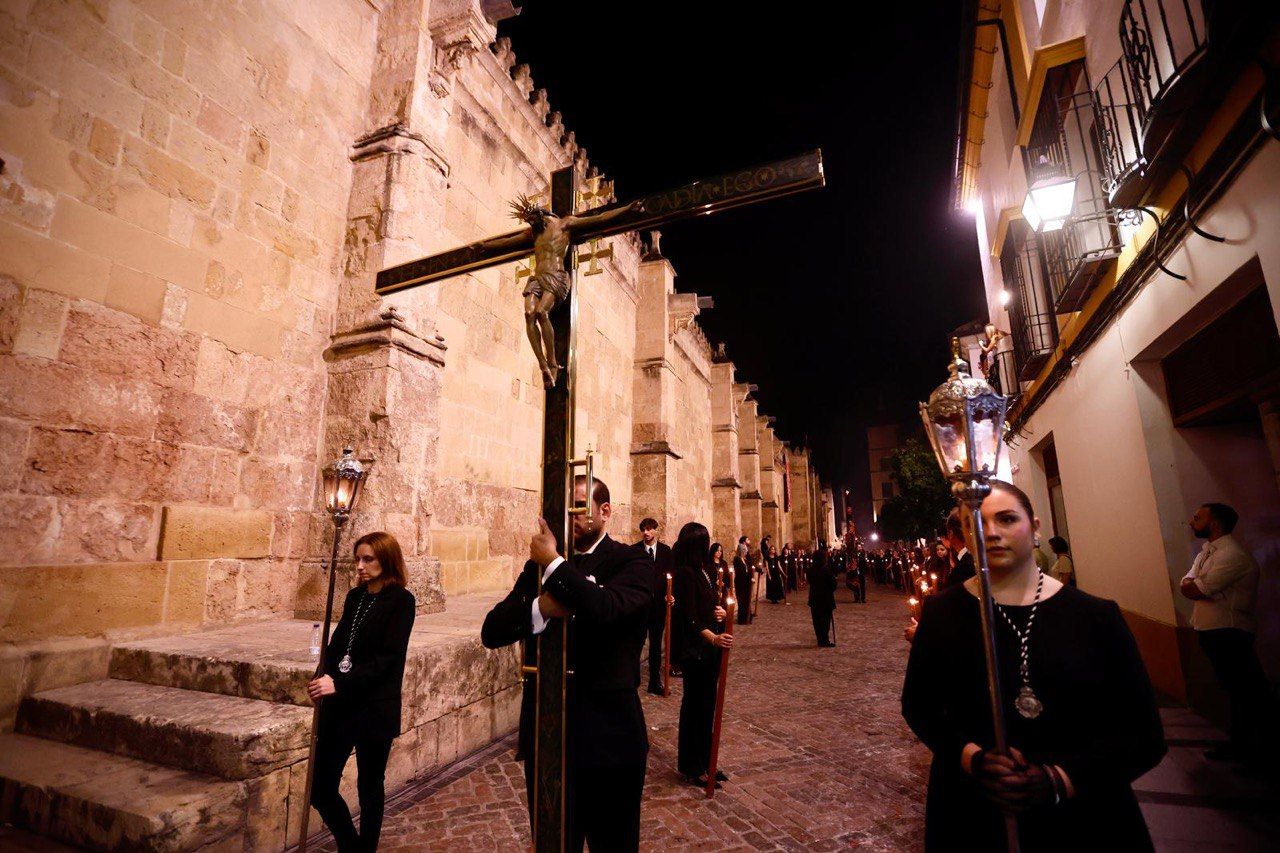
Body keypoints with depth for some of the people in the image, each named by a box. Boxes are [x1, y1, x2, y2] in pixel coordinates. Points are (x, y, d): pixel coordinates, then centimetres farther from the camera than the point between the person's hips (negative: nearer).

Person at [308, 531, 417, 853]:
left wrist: (339, 683, -23)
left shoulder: (401, 600, -12)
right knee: (320, 788, 11)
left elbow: (387, 658, -17)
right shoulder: (355, 597, 7)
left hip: (374, 709, -6)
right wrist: (324, 681, -9)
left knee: (370, 789, 10)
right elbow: (337, 645, 9)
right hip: (338, 706, 6)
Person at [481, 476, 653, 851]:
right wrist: (540, 608, -22)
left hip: (608, 735, -4)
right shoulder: (538, 565, 5)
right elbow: (492, 631, -4)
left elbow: (604, 607, -31)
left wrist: (553, 562, -19)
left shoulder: (632, 562, -10)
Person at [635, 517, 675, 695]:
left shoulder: (666, 550, 2)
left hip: (659, 602, 2)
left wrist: (668, 594, -12)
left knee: (656, 642, 11)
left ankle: (655, 681, 21)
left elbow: (670, 574, 2)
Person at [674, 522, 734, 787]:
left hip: (710, 647, 8)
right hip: (694, 649, -8)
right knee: (694, 706, 5)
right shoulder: (685, 574, -18)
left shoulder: (706, 570, 7)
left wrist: (722, 611, -3)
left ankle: (704, 762, 31)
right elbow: (690, 618, -25)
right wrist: (713, 637, -40)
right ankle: (690, 767, 20)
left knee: (707, 706, 16)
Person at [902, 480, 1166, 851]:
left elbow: (1144, 734, -4)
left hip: (1084, 820, 1)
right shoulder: (943, 612, -6)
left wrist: (1060, 780, -17)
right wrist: (969, 756, -17)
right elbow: (918, 705, 0)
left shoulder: (1096, 616, -5)